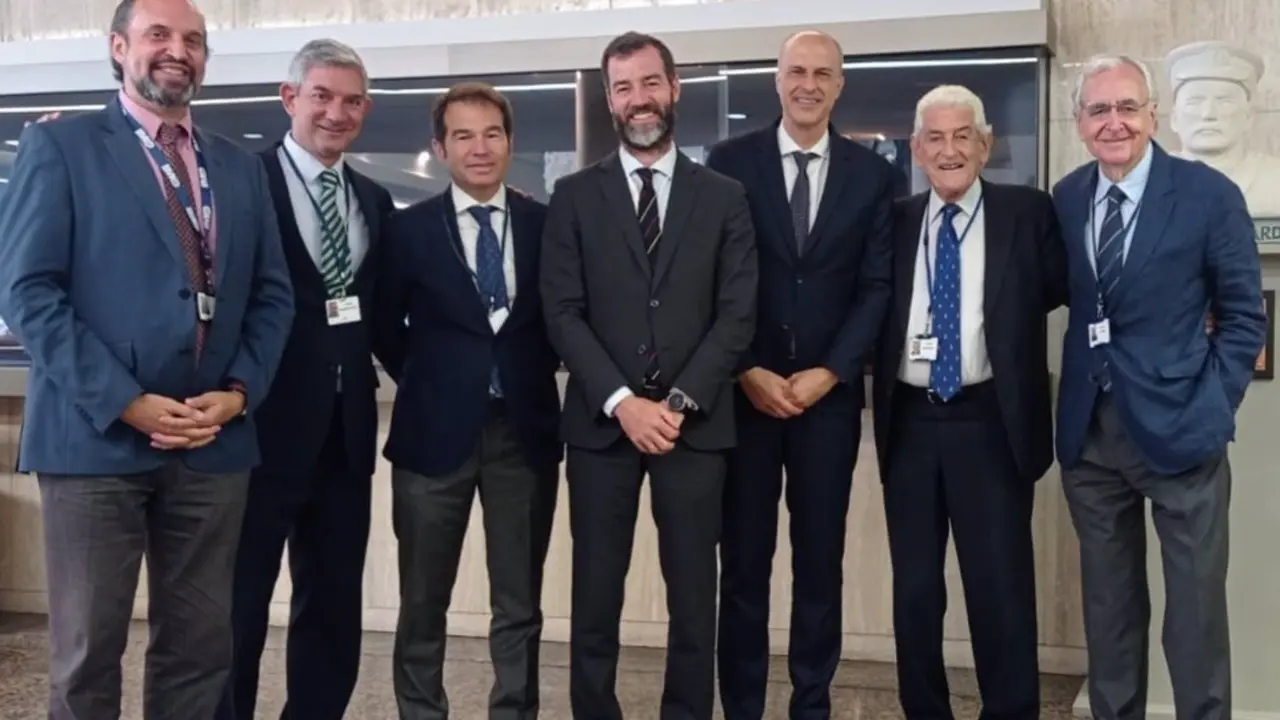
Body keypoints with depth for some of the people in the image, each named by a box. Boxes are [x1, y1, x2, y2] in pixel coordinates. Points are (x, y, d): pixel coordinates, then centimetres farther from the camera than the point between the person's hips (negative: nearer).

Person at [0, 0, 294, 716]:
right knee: (88, 649, 6)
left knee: (200, 646, 9)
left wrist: (239, 393, -4)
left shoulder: (242, 166, 15)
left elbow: (273, 293, 12)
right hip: (97, 436, -4)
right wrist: (125, 402, -14)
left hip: (214, 441, 4)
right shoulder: (59, 145, 2)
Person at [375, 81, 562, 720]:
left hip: (524, 429, 1)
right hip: (436, 430, -1)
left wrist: (532, 374, 1)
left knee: (519, 603, 10)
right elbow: (384, 326, 8)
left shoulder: (547, 225, 2)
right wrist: (426, 381, 3)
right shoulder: (409, 229, -1)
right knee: (423, 602, 11)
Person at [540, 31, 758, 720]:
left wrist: (678, 402, -10)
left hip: (694, 423, 0)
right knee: (596, 593, 5)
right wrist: (621, 401, -12)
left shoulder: (724, 197, 7)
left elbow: (737, 315, 0)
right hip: (601, 421, 0)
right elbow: (562, 312, -1)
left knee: (692, 593, 6)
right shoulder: (574, 195, 6)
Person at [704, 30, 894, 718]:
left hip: (828, 392, 1)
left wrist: (829, 372, -9)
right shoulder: (730, 160, 2)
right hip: (743, 390, -1)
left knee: (821, 560, 8)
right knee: (743, 563, 4)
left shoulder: (872, 173, 6)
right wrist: (746, 371, -9)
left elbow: (877, 285, 2)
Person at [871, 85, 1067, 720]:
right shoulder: (895, 221, 8)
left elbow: (1066, 287, 2)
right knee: (913, 589, 11)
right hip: (909, 423, 3)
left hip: (990, 422, -3)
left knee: (1001, 589, 2)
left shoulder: (1027, 212, 1)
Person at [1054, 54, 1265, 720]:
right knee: (1108, 601, 16)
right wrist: (1070, 399, 2)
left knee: (1196, 606, 6)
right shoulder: (1064, 199, 4)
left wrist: (1213, 405, -7)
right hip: (1089, 431, 4)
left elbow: (1243, 315, -1)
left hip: (1178, 426, -3)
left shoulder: (1209, 194, -7)